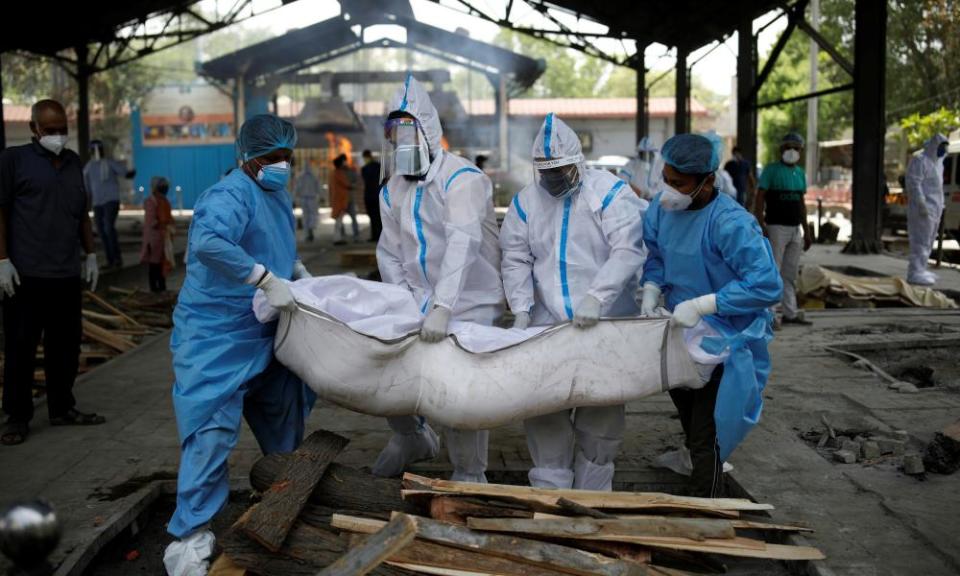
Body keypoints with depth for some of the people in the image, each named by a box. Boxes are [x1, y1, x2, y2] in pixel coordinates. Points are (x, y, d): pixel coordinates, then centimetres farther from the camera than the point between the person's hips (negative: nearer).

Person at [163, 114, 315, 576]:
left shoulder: (279, 196, 11)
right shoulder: (230, 195, -21)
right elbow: (208, 243, -41)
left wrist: (300, 273, 11)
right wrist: (268, 280, -38)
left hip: (264, 334, 9)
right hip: (216, 335, -9)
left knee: (284, 412, 21)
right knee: (212, 431, -12)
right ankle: (189, 539, -2)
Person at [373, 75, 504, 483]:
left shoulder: (460, 178, -17)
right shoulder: (392, 191, 7)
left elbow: (463, 242, -30)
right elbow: (389, 253, 8)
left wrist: (442, 307, -41)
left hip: (469, 302, -6)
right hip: (420, 300, 6)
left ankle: (470, 475, 15)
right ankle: (412, 438, 33)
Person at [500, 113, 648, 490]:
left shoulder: (609, 192, -7)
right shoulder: (526, 201, 6)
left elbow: (627, 251, -18)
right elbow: (515, 259, 3)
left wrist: (596, 297, -30)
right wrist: (521, 309, -11)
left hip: (606, 322, -3)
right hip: (548, 323, 3)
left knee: (602, 409, 4)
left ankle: (592, 495, 20)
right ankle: (551, 488, 14)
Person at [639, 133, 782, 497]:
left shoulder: (730, 224, -28)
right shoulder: (662, 207, -6)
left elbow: (767, 286, -29)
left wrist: (701, 305, -30)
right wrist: (651, 290, -9)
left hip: (725, 343, -7)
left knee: (705, 438, -3)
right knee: (690, 424, 24)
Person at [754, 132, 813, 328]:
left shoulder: (800, 173, 15)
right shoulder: (771, 170, -5)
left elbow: (801, 203, 20)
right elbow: (760, 199, -10)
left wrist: (807, 230, 17)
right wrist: (761, 227, -19)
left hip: (795, 229, 7)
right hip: (776, 228, -7)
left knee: (790, 274, 11)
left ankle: (790, 313, 18)